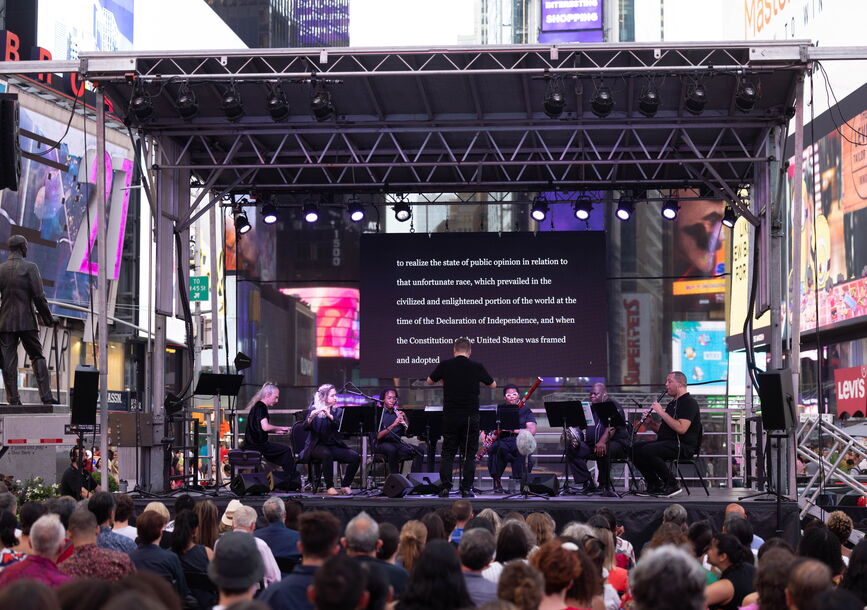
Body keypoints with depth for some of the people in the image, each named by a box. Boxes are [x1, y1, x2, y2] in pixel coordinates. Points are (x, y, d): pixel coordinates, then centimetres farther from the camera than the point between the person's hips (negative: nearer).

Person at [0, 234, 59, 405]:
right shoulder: (30, 268, -5)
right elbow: (39, 296, -9)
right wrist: (48, 319, 1)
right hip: (26, 321, -2)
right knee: (37, 357, 6)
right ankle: (46, 396, -1)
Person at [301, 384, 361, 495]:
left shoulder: (338, 411, 10)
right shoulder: (314, 410, 1)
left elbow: (341, 426, -10)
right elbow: (306, 427, -14)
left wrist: (329, 416, -25)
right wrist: (311, 417, -35)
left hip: (334, 446, 4)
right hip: (317, 446, -4)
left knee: (355, 457, -19)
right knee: (327, 454, -38)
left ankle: (345, 486, -5)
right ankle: (329, 487, -27)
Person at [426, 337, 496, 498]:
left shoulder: (445, 365, -3)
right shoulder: (477, 367, -3)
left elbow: (429, 381, 14)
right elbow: (493, 385, 12)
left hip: (450, 416, 1)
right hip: (471, 417, -1)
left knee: (448, 453, 9)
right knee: (470, 454, 7)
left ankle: (446, 487, 3)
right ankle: (466, 488, 3)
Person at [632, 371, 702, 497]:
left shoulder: (689, 402, -8)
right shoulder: (672, 404, 23)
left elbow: (681, 429, -23)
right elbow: (661, 429, 26)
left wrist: (662, 412, -18)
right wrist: (650, 423, 5)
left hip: (682, 446, -10)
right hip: (666, 443, 10)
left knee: (647, 450, -30)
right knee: (634, 448, -5)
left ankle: (672, 485, -18)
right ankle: (654, 485, -2)